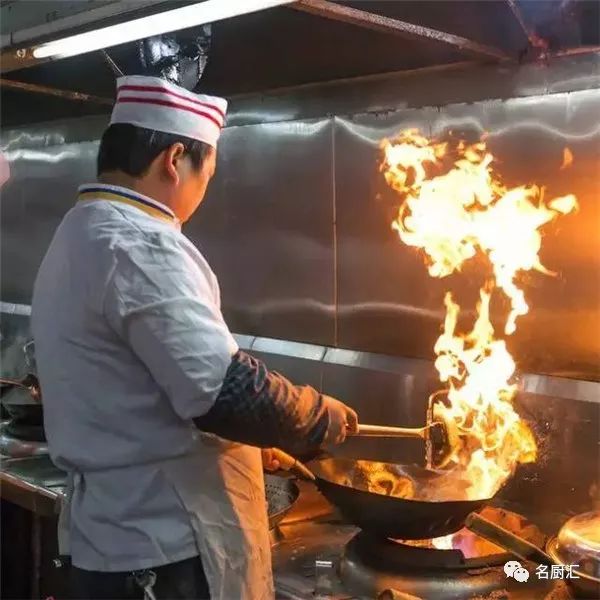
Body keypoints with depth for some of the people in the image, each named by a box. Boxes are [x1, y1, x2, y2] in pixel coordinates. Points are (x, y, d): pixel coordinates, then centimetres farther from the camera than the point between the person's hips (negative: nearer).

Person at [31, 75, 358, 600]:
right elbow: (225, 393, -27)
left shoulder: (80, 234, 11)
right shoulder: (138, 245, -21)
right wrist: (323, 418, -9)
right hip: (163, 548, -10)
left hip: (114, 532, 10)